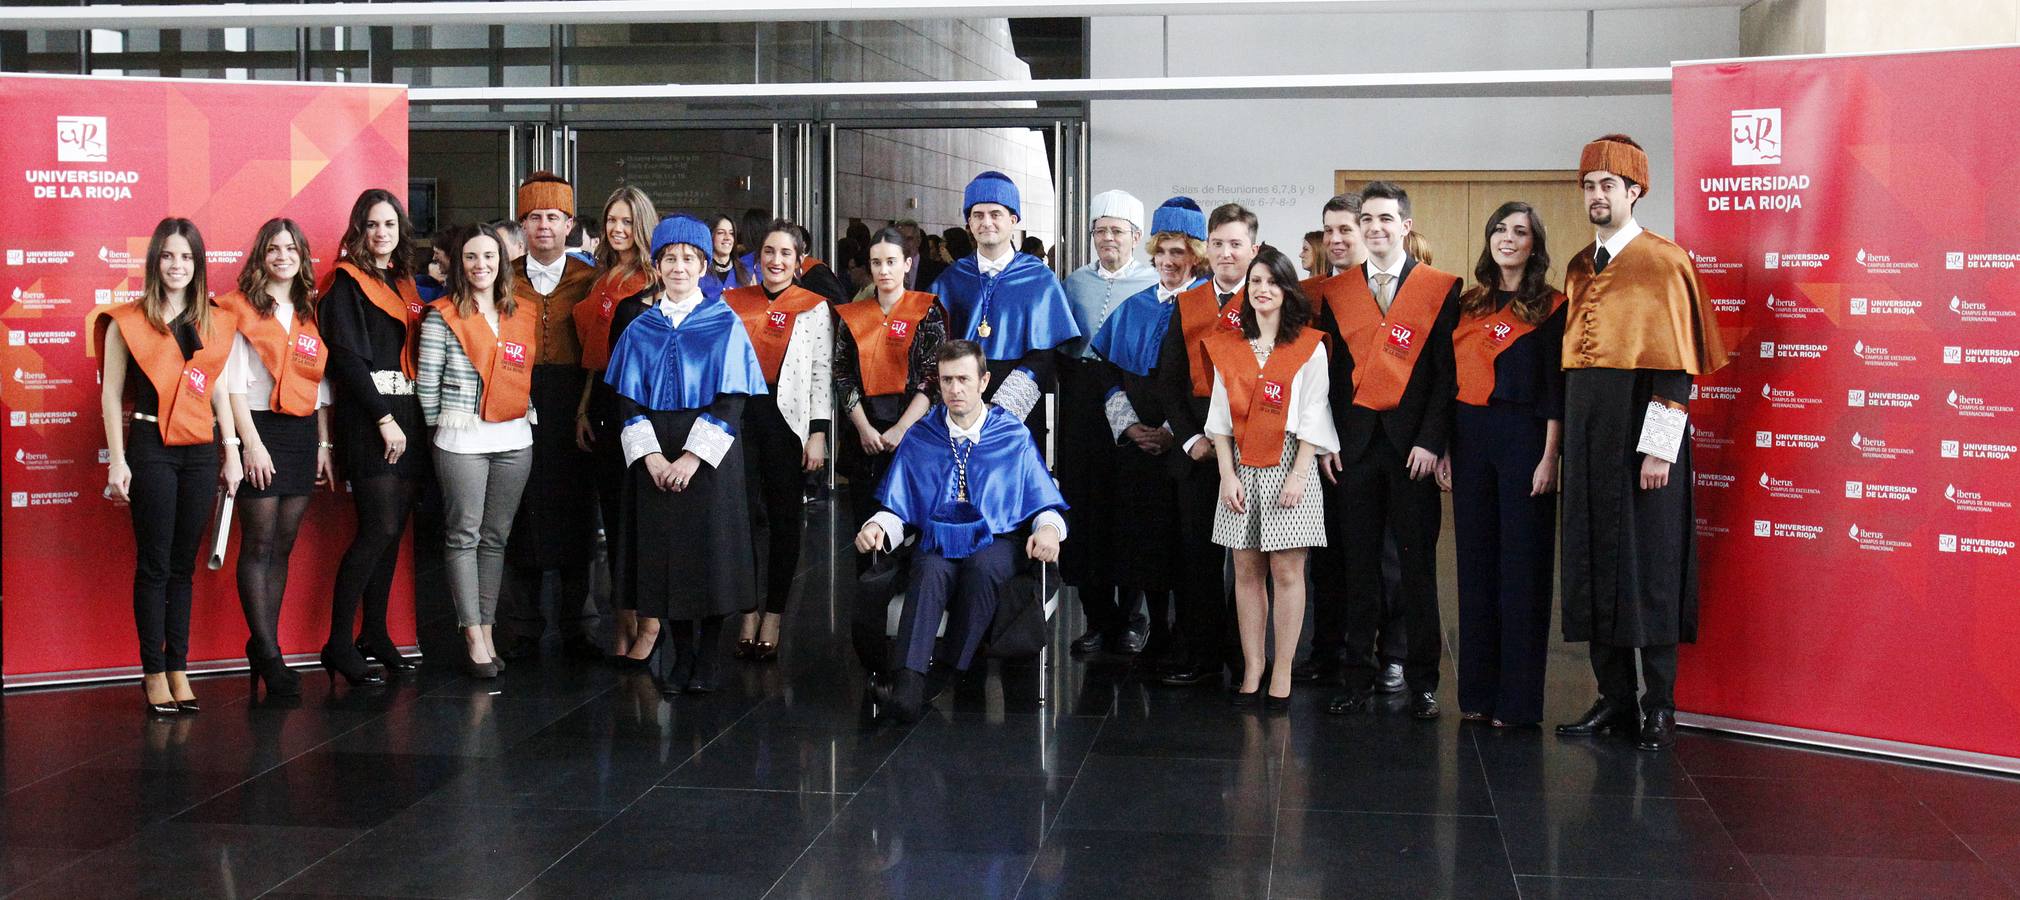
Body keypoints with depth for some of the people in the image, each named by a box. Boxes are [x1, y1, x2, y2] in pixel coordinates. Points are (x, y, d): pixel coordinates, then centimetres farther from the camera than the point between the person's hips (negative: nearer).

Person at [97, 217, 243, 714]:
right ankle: (154, 672, 4)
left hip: (200, 450, 3)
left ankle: (179, 668, 12)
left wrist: (232, 454, 10)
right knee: (154, 564, -2)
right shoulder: (127, 322, 0)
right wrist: (117, 461, -6)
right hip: (150, 446, -3)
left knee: (184, 564, 7)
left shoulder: (215, 323, 11)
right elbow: (111, 394, 0)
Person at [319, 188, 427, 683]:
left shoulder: (404, 284, 18)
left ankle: (375, 633, 14)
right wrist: (383, 419, -14)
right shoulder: (347, 282, -2)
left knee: (391, 531, 6)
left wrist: (414, 420, 9)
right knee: (378, 529, -13)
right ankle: (340, 640, -8)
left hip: (407, 418, 6)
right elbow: (347, 356, -10)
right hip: (367, 419, -6)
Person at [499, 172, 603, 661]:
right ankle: (522, 631, 10)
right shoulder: (504, 279, 9)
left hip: (572, 411, 0)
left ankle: (578, 628, 14)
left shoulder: (589, 281, 7)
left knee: (575, 514, 4)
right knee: (520, 515, 2)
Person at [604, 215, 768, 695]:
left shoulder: (725, 324, 0)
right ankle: (681, 653, 12)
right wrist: (650, 455, -10)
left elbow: (731, 399, -6)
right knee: (665, 550, 2)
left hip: (709, 452, -2)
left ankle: (706, 660, 7)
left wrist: (693, 457, -14)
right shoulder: (639, 325, 7)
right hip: (655, 454, 2)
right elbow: (627, 398, 4)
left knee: (709, 547, -2)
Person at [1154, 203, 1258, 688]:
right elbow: (1169, 382, 11)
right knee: (1197, 551, 4)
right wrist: (1189, 439, -1)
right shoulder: (1186, 306, 11)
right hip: (1197, 443, 4)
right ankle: (1202, 652, 12)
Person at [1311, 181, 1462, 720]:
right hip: (1354, 443, 3)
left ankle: (1422, 682, 9)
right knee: (1358, 564, 5)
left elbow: (1448, 371, -2)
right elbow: (1329, 371, 11)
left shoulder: (1442, 289, 2)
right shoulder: (1336, 292, 11)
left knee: (1417, 564, 2)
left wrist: (1431, 442, -10)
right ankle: (1359, 679, 10)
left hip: (1413, 445, -2)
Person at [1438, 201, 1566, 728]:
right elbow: (1450, 380, 12)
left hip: (1523, 437, -4)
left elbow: (1556, 388, -4)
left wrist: (1549, 457, -11)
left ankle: (1518, 699, 3)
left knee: (1522, 565, -2)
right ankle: (1477, 691, 14)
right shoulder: (1468, 305, 13)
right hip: (1468, 438, 4)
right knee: (1475, 562, 7)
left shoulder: (1551, 307, 0)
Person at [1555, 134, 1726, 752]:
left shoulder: (1664, 263, -7)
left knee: (1650, 564, -3)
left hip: (1643, 429, -7)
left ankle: (1660, 707, 6)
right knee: (1594, 563, 7)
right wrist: (1565, 440, 12)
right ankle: (1614, 700, 15)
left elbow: (1677, 366, -11)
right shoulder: (1579, 269, 14)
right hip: (1588, 433, 7)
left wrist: (1659, 446, -16)